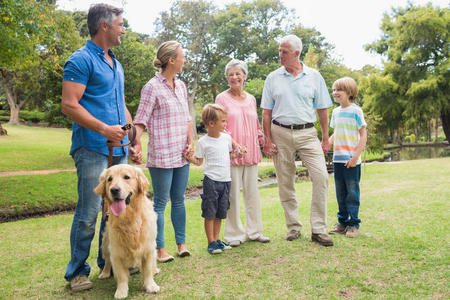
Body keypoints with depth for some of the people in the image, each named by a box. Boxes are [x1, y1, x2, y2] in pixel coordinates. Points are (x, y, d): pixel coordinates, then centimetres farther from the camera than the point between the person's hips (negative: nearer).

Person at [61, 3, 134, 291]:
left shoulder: (115, 63, 20)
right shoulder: (81, 60, -7)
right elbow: (69, 105, -15)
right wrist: (104, 129, -22)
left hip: (117, 149, 8)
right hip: (92, 148, -8)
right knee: (89, 213, -5)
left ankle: (109, 262, 26)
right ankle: (77, 272, 10)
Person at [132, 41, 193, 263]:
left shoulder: (180, 86, 12)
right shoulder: (152, 87, -8)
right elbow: (141, 120, -11)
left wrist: (190, 142, 6)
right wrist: (136, 145, -24)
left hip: (181, 155, 6)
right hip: (161, 155, -6)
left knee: (179, 200, 13)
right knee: (160, 202, 2)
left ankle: (181, 243, 24)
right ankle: (160, 249, 13)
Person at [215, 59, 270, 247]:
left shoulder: (251, 99, 15)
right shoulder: (222, 98, 0)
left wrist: (264, 141, 8)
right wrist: (233, 144, -18)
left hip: (251, 152, 5)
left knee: (252, 192, 9)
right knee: (232, 194, -1)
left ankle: (254, 231, 20)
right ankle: (234, 234, 11)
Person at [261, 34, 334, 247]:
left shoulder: (314, 76, 6)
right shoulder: (273, 78, 6)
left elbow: (322, 109, 8)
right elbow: (266, 112, 7)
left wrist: (325, 138, 5)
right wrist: (267, 139, 0)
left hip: (307, 133, 0)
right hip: (281, 133, 1)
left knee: (321, 176, -12)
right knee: (285, 183, 5)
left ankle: (318, 229, -3)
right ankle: (293, 226, 20)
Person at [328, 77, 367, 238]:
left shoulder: (356, 111, -6)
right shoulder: (335, 112, 12)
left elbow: (363, 135, -7)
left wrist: (355, 156, -15)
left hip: (351, 160, -6)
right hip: (337, 159, 6)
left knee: (352, 192, -1)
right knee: (340, 193, 11)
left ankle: (353, 224, 9)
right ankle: (342, 222, 21)